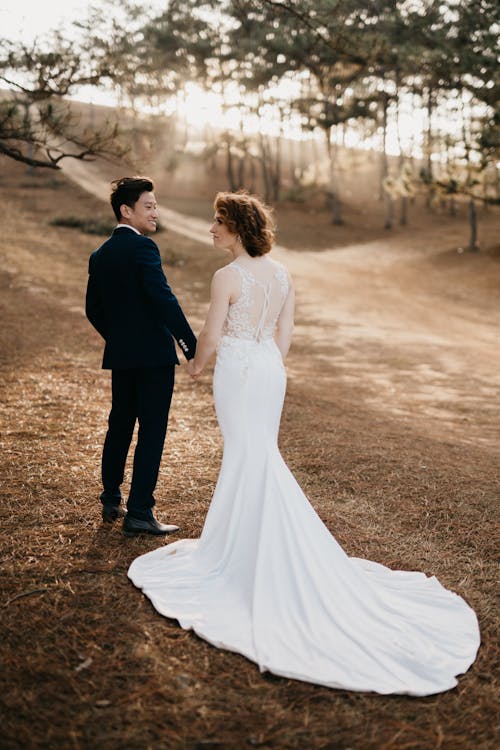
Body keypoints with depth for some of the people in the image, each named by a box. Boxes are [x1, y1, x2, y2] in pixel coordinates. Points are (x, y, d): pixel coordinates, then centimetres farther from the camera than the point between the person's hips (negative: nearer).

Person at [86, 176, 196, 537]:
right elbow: (164, 298, -21)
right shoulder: (143, 247, -12)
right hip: (153, 354, -8)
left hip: (119, 356, 8)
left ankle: (111, 502, 32)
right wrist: (191, 343, -18)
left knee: (120, 426, 19)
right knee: (152, 432, -1)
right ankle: (139, 513, 2)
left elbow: (93, 308, 14)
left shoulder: (100, 255, 12)